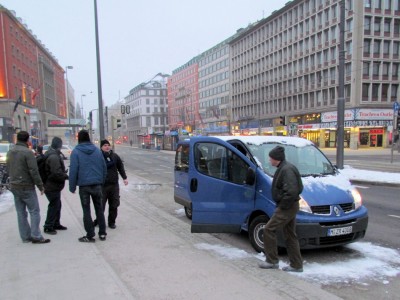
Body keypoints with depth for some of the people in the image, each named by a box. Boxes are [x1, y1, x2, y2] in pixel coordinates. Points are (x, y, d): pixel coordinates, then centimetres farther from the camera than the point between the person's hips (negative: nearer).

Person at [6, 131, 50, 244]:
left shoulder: (10, 153, 10)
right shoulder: (28, 152, -15)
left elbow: (9, 170, 16)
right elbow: (34, 171, -17)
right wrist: (40, 186, -11)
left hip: (14, 187, 7)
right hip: (27, 187, -7)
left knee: (21, 213, 11)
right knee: (34, 211, -1)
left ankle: (25, 236, 17)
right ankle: (36, 236, -1)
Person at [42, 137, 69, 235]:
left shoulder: (52, 155, 13)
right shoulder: (54, 157, -22)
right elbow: (57, 173, -27)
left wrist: (64, 174, 14)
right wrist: (66, 176, -13)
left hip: (52, 186, 11)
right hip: (53, 187, -11)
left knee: (57, 205, 19)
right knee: (54, 205, -1)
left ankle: (56, 224, 30)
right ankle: (48, 227, 8)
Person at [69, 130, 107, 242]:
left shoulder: (76, 152, -7)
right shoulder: (97, 150, 5)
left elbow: (73, 170, -11)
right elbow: (104, 167, 5)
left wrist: (72, 186, -5)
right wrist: (102, 181, 12)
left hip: (84, 185, -3)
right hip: (97, 184, 4)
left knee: (86, 210, 5)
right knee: (99, 208, 13)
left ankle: (90, 236, 9)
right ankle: (102, 233, 17)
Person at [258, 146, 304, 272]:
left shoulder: (286, 170, -19)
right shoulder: (283, 168, 14)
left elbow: (292, 190, -29)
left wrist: (283, 204, -18)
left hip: (286, 207, -11)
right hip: (289, 207, 11)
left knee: (269, 229, -6)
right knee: (290, 235, 14)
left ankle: (272, 261, 4)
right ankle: (296, 265, 21)